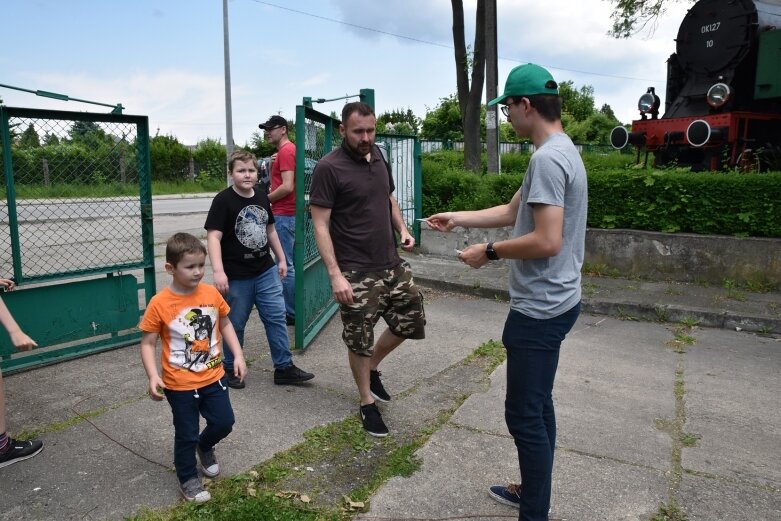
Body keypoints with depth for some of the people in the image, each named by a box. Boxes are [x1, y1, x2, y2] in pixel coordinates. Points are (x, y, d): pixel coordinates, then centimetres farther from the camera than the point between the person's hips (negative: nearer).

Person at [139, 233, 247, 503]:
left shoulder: (212, 294, -7)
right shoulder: (159, 304, -18)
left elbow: (225, 324, 7)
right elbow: (148, 344, -11)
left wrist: (238, 355, 0)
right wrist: (153, 376, -22)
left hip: (213, 377, 4)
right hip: (179, 385, -3)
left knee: (224, 422, 14)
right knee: (186, 434, 10)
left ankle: (204, 446, 47)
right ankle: (188, 479, 35)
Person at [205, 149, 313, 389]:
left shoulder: (262, 198, 7)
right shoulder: (223, 200, -12)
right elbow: (213, 236, -17)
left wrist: (281, 259, 19)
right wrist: (218, 271, -26)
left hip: (266, 272, 6)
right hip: (236, 277, -5)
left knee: (276, 317, 7)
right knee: (235, 324, 8)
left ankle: (284, 368, 18)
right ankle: (231, 369, 27)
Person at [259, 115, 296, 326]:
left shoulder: (285, 151, -14)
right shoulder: (289, 149, 18)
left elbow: (287, 186, -22)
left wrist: (265, 199, -11)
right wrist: (273, 165, 6)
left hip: (283, 215, -11)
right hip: (290, 214, 11)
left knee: (285, 266, -5)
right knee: (292, 263, 14)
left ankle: (291, 313, 2)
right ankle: (296, 308, 23)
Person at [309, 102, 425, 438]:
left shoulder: (377, 157, 7)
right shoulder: (329, 168, -14)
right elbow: (320, 225, -15)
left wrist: (402, 229, 5)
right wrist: (335, 275, -21)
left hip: (392, 263, 7)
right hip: (356, 272, -7)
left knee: (412, 319, 13)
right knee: (359, 340, 6)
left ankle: (373, 369, 36)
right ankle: (367, 404, 27)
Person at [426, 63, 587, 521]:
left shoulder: (548, 158, -20)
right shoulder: (561, 151, 13)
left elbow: (546, 241, -26)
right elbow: (513, 212, 20)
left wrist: (490, 252, -13)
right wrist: (457, 219, 24)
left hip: (540, 309, -11)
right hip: (550, 303, 11)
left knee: (525, 414, 0)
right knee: (537, 406, 21)